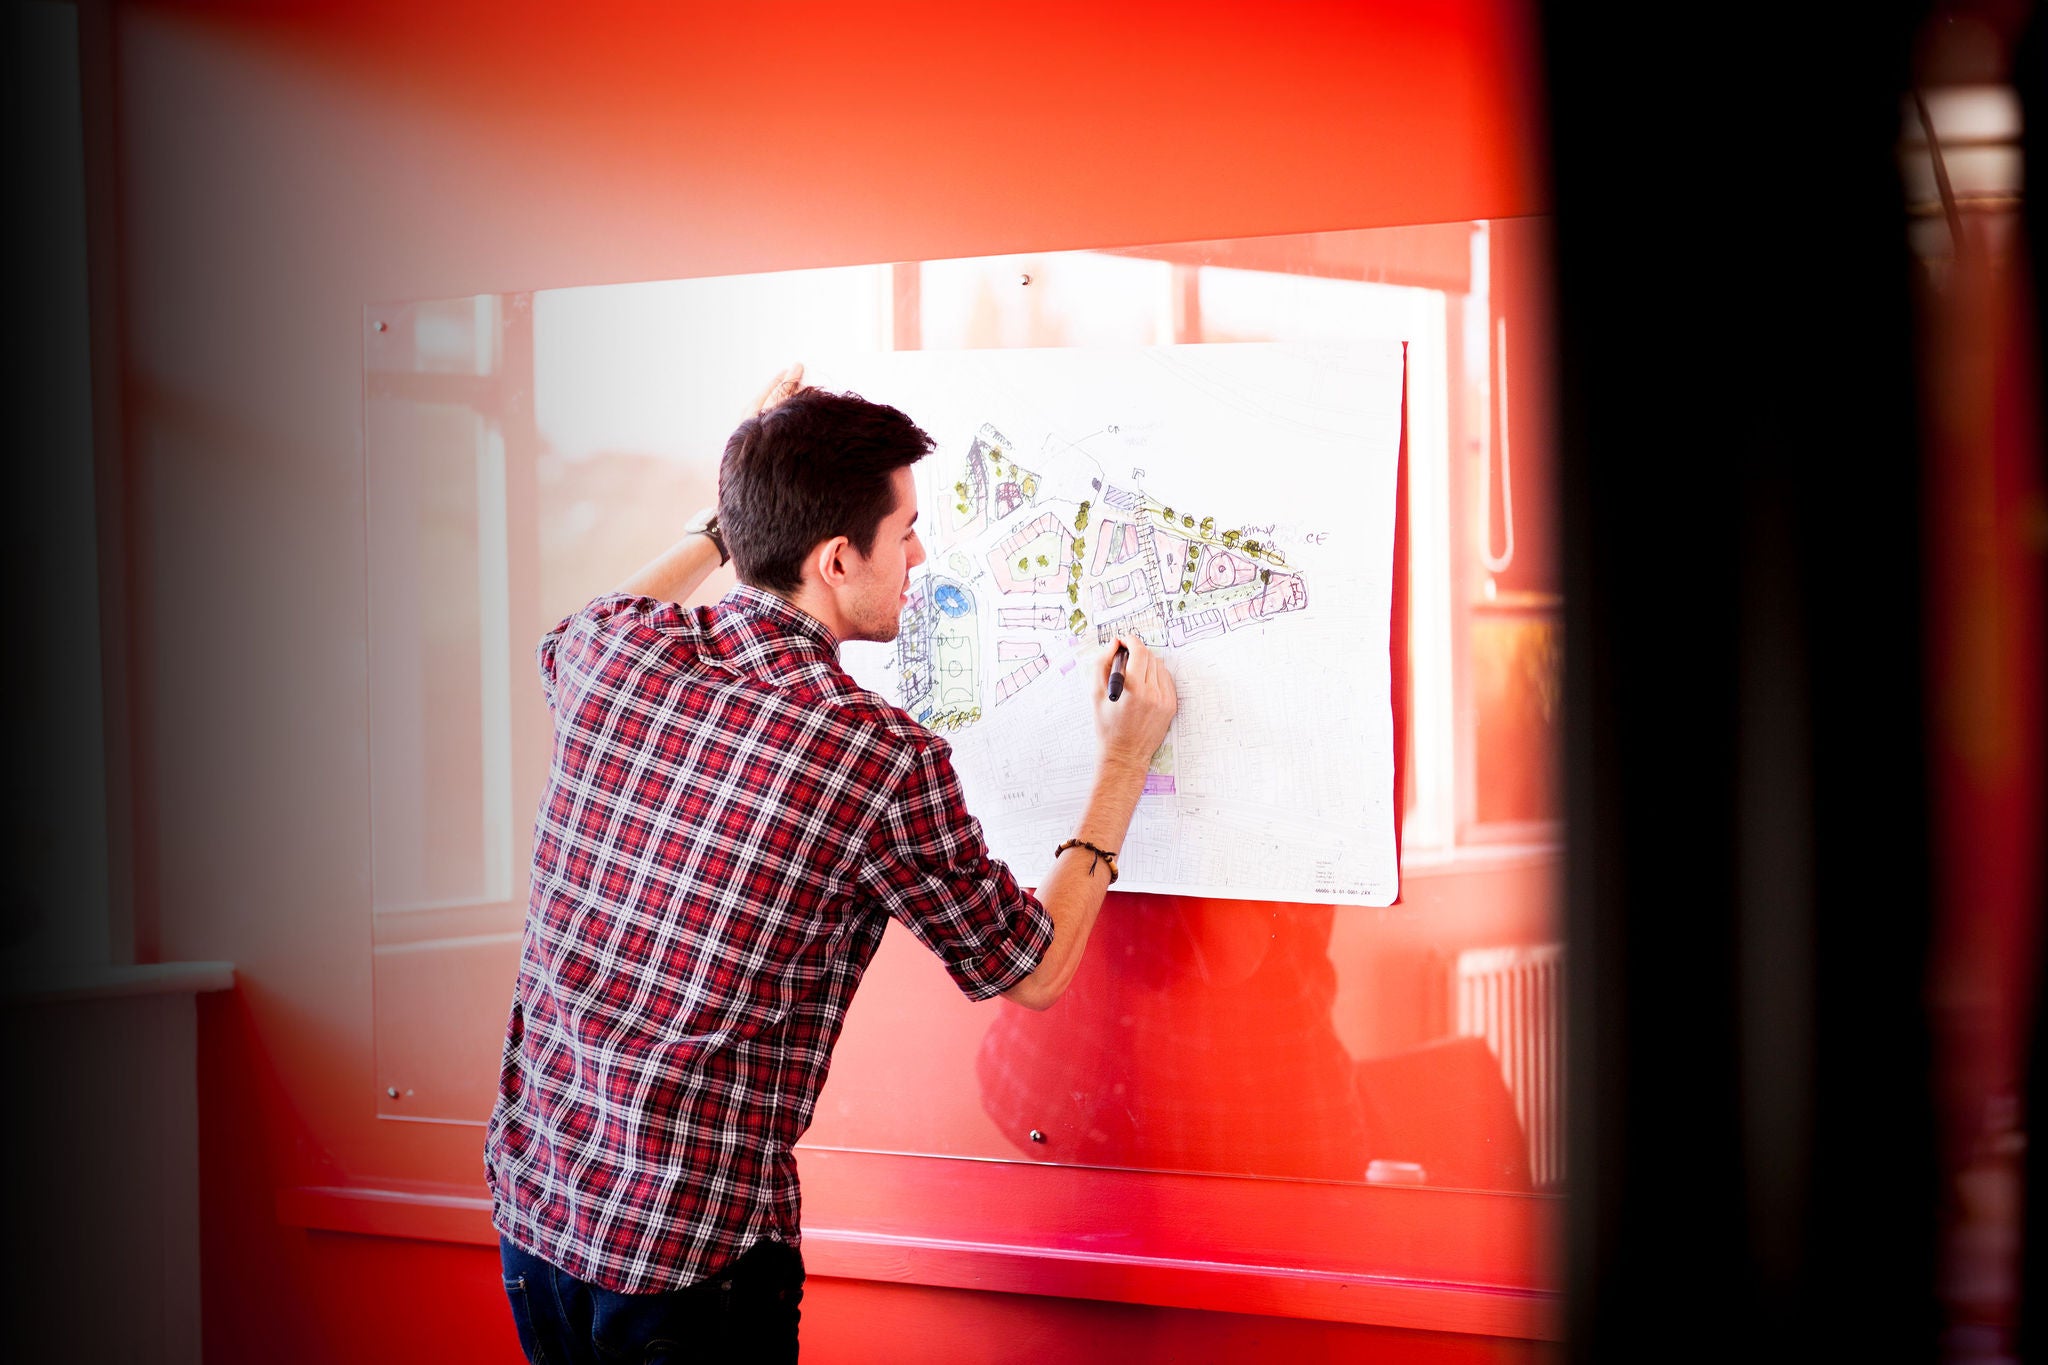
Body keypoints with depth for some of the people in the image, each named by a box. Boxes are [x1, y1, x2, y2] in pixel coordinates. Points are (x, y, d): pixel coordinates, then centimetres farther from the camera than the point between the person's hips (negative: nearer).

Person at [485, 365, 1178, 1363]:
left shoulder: (618, 655, -4)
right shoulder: (887, 762, -18)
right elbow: (1033, 973, 0)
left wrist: (725, 522, 31)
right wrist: (1126, 762, 10)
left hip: (528, 1208, 6)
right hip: (690, 1267, -6)